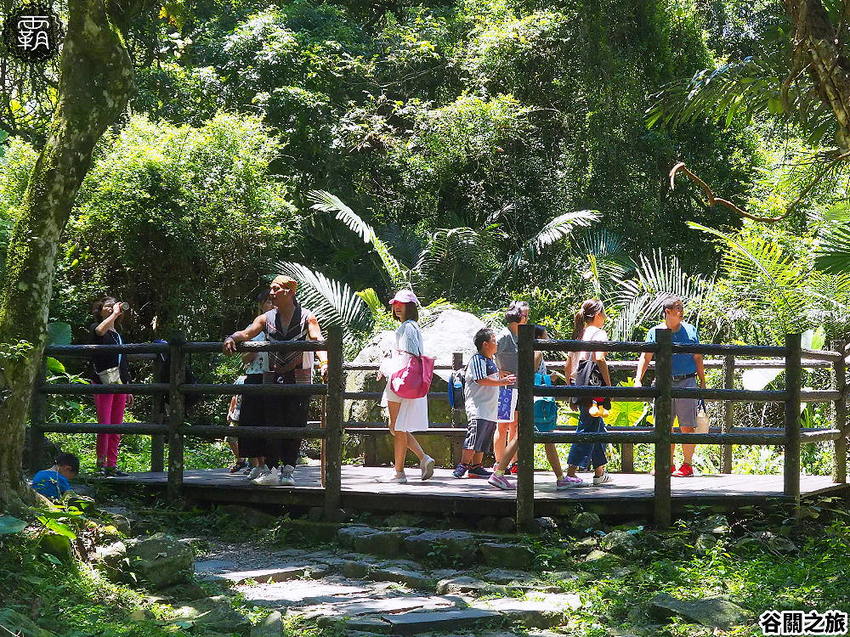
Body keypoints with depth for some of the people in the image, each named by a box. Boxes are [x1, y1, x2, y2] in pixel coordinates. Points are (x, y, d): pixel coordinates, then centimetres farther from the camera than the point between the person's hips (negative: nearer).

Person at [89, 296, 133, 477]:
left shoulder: (118, 334, 22)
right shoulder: (95, 328, 2)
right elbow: (100, 330, -26)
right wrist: (115, 313, -16)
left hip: (119, 384, 7)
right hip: (103, 383, -7)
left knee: (117, 426, 4)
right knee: (104, 424, -12)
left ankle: (112, 464, 7)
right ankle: (101, 464, -9)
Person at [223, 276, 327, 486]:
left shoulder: (306, 317, 2)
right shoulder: (267, 318, 12)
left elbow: (317, 340, -11)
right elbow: (247, 333, 2)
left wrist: (324, 361, -29)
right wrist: (231, 338, -20)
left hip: (298, 379, -3)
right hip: (272, 378, 3)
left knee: (294, 425, -2)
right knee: (271, 424, -1)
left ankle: (288, 470, 4)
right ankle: (271, 470, 1)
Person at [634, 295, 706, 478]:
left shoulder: (690, 330, 8)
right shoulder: (654, 332, 5)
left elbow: (698, 358, 11)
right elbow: (645, 357, 2)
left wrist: (702, 382, 6)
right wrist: (638, 379, -10)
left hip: (686, 382, -1)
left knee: (687, 426, -3)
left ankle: (687, 464, 4)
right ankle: (669, 465, 13)